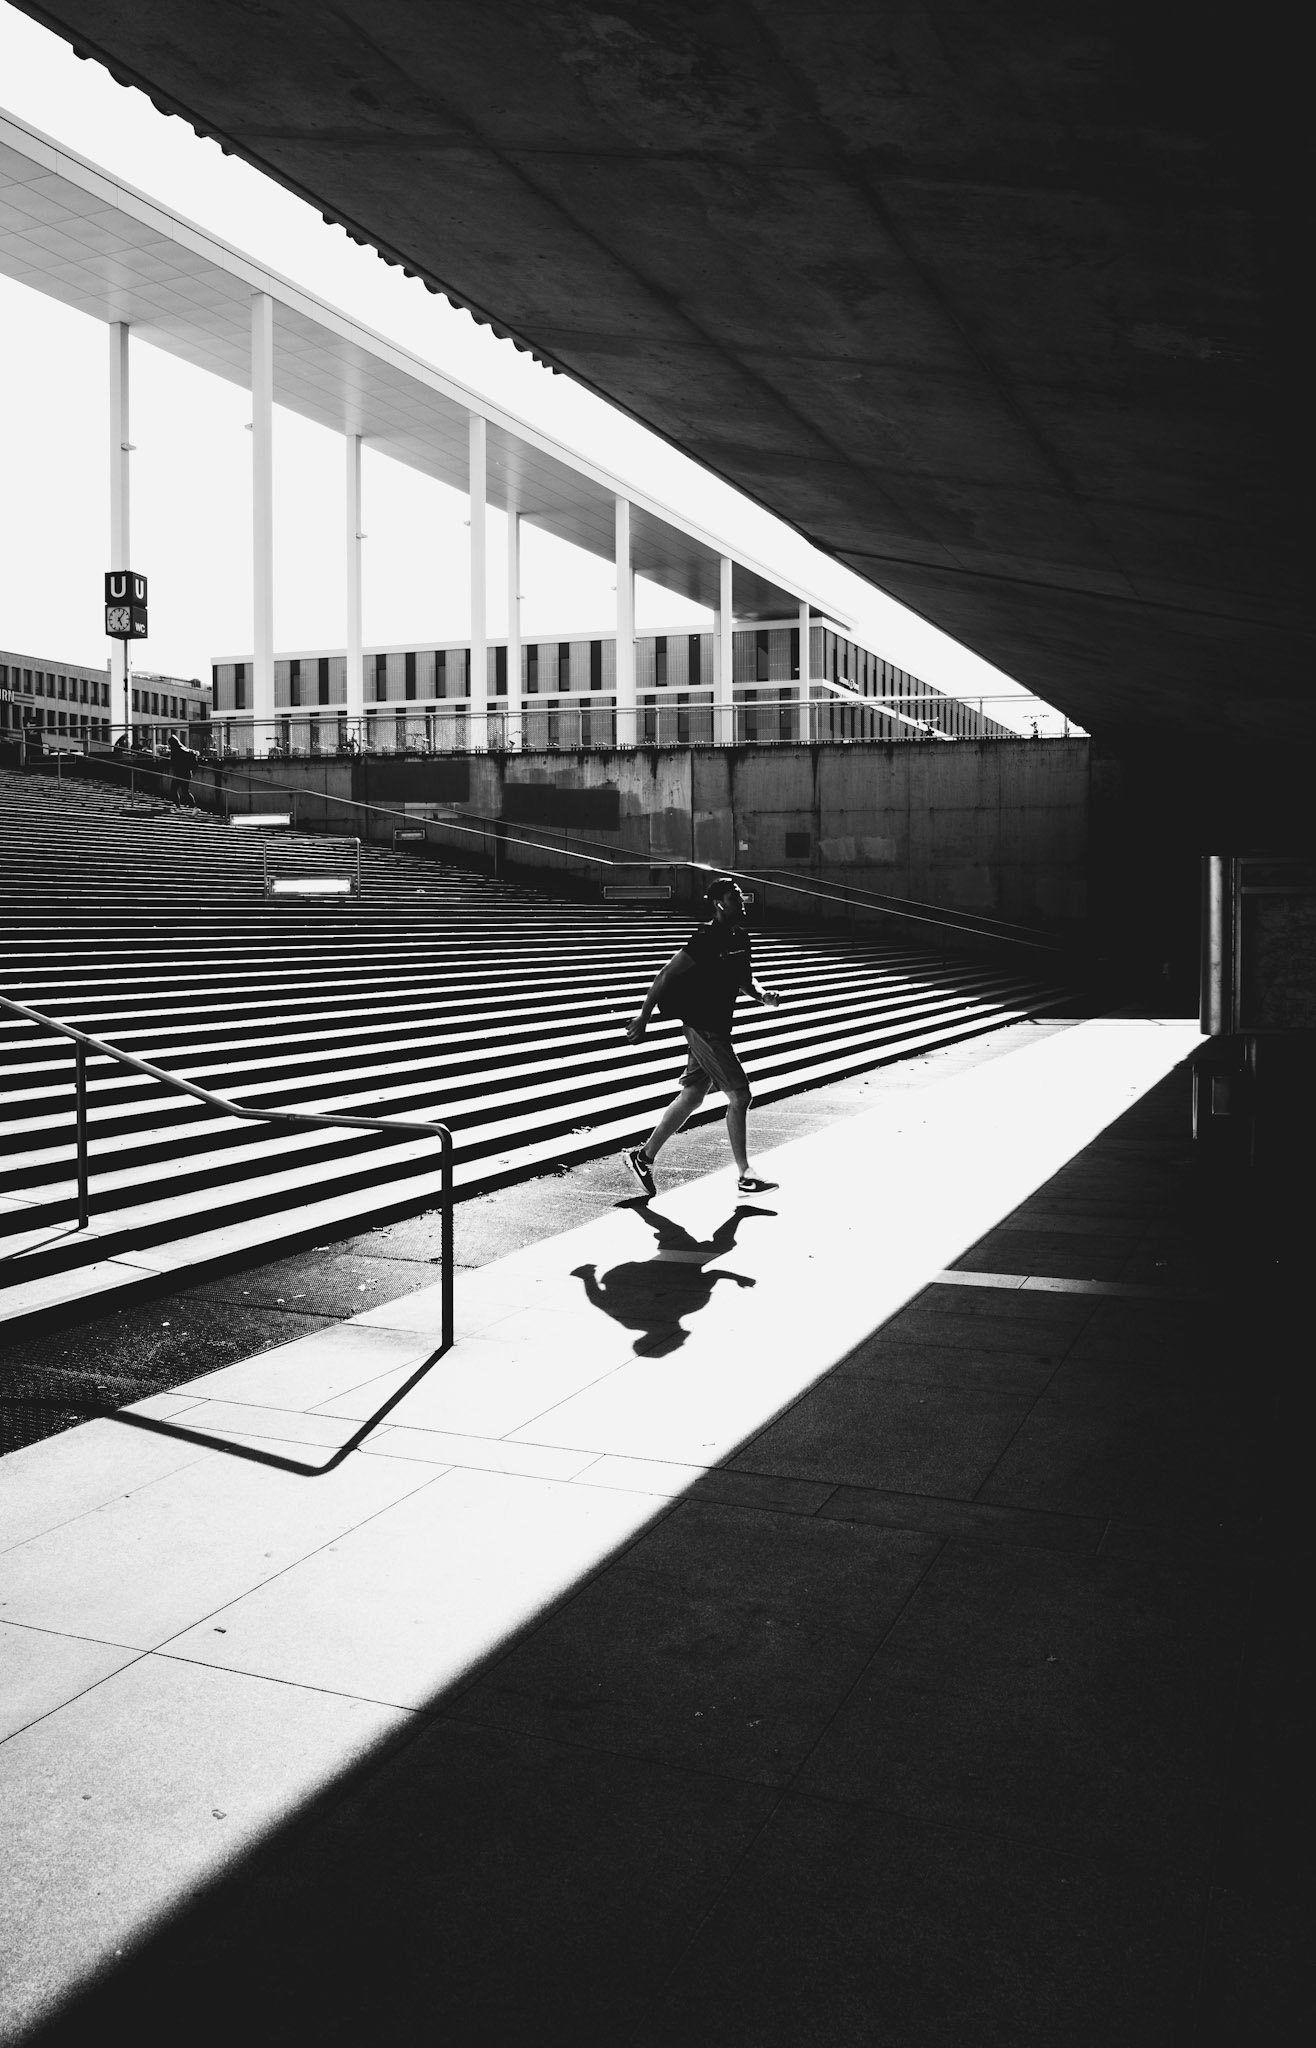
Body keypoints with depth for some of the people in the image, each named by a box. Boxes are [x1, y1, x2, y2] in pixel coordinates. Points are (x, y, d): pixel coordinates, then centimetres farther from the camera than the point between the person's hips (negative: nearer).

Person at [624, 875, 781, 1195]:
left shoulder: (740, 937, 9)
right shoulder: (707, 938, -17)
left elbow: (744, 980, 23)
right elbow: (666, 975, -15)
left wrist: (763, 994, 1)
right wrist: (643, 1017, -15)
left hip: (716, 1027, 9)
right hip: (703, 1027, -9)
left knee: (692, 1096, 13)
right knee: (739, 1095, -7)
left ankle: (644, 1156, 23)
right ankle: (745, 1176, 1)